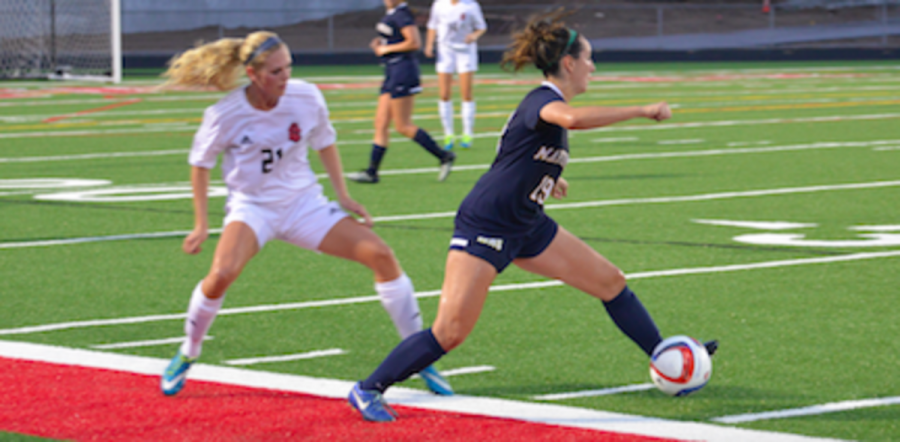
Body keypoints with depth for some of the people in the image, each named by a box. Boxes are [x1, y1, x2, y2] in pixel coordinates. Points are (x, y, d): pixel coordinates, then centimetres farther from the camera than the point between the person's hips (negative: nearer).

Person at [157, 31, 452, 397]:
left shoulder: (306, 98, -10)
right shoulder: (225, 115, -16)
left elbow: (324, 143, 9)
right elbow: (200, 163, 0)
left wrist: (343, 196, 7)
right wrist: (201, 225, -1)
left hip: (303, 203, 3)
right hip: (251, 206, -3)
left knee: (380, 254, -12)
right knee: (221, 274, -32)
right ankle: (187, 355, -4)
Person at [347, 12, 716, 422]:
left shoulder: (547, 104, 10)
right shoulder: (543, 100, -19)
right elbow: (572, 118, -44)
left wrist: (546, 177, 32)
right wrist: (642, 111, -38)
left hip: (525, 226, 10)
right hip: (484, 227, -10)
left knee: (610, 281, 9)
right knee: (451, 331, -12)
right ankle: (368, 390, 1)